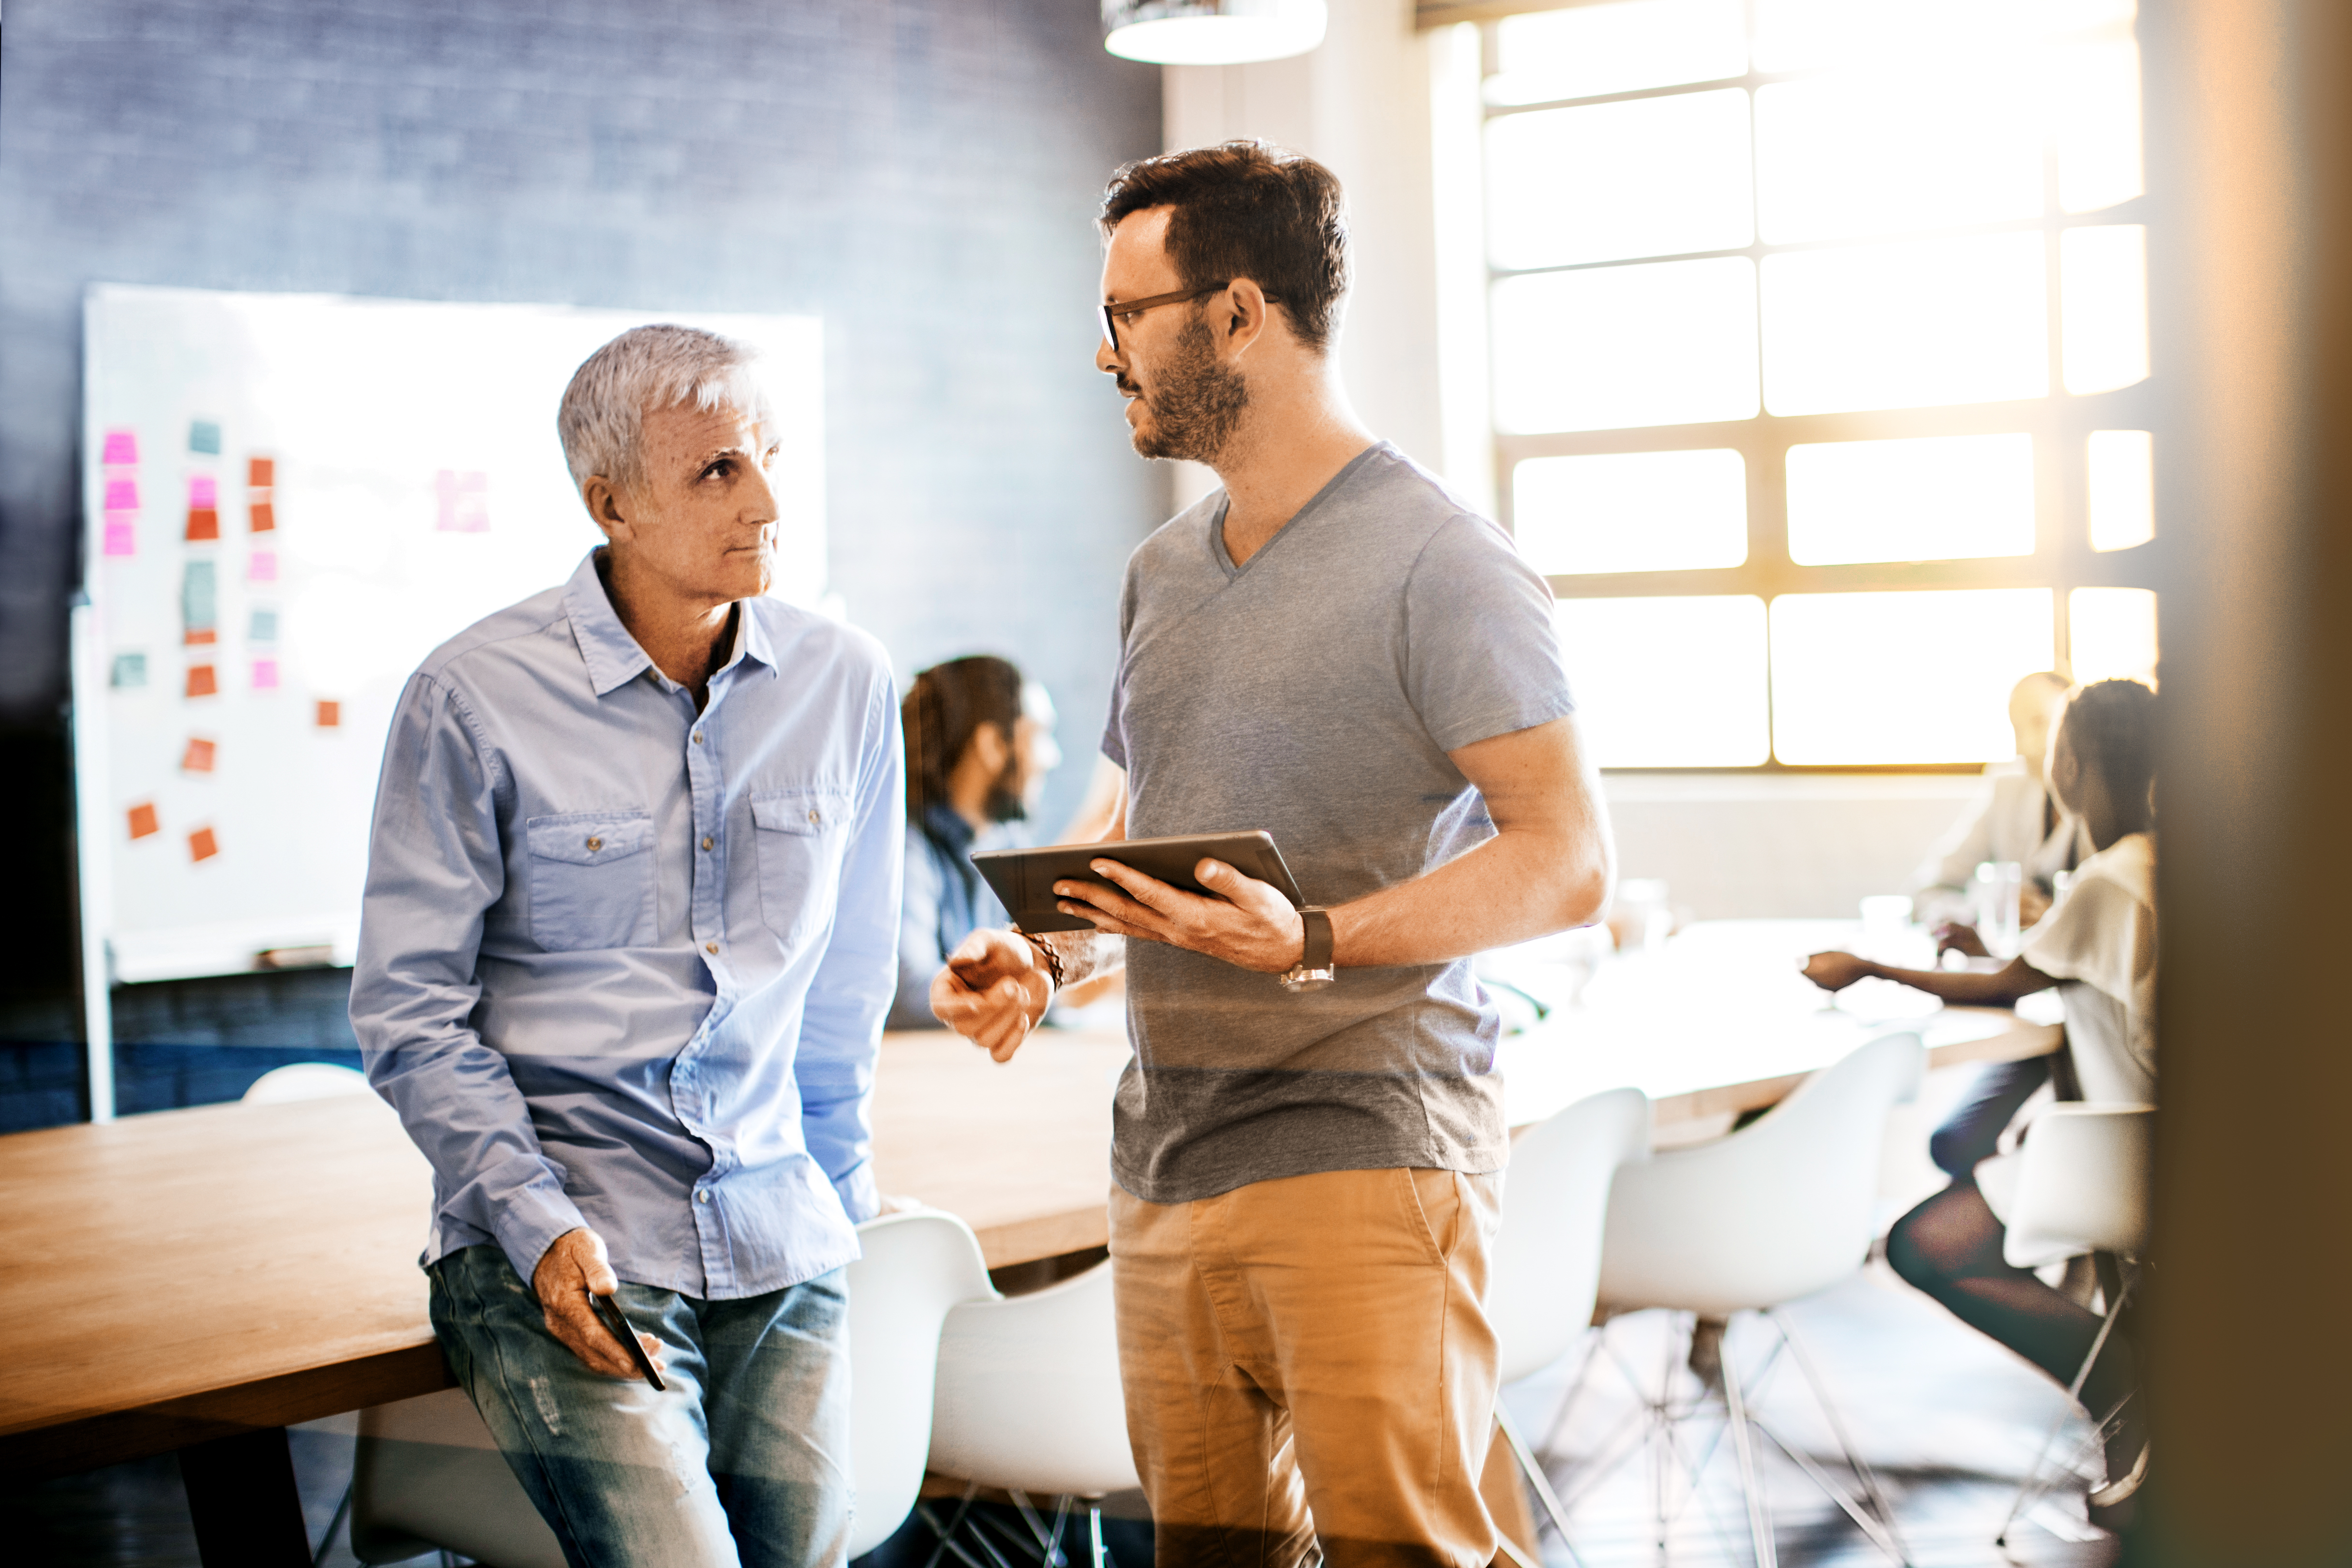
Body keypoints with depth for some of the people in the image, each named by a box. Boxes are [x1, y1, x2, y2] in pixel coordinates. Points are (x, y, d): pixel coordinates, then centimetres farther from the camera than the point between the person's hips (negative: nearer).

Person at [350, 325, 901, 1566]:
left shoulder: (845, 684, 4)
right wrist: (538, 1224, -11)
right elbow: (408, 1010, -3)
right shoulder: (475, 697, -6)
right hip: (562, 1256, -4)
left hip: (783, 1257, 4)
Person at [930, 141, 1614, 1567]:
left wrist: (1315, 942, -26)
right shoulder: (1164, 571, 16)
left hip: (1366, 1159, -7)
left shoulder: (1438, 561, -9)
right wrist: (1044, 956, 4)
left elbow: (1568, 863, -14)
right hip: (1167, 1170, 7)